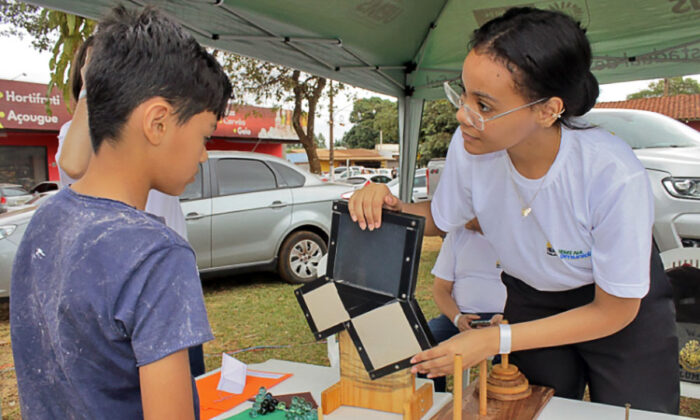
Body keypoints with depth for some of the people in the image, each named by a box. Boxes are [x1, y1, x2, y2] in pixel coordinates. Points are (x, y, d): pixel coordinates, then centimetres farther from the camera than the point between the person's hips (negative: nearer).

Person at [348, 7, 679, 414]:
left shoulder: (614, 176, -36)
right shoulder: (469, 147, -27)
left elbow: (615, 309, -22)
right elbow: (440, 219, -4)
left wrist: (497, 340, -27)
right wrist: (390, 205, -27)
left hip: (622, 302, -2)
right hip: (531, 298, 3)